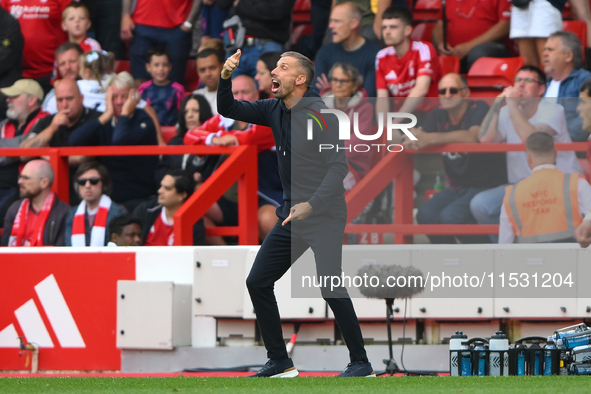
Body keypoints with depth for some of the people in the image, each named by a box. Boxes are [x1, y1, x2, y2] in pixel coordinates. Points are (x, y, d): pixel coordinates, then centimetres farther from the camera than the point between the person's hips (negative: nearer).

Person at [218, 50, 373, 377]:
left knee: (330, 288, -14)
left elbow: (338, 166, -20)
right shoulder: (275, 110, 8)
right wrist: (226, 77, -4)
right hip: (292, 215, 8)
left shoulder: (319, 114, -16)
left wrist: (311, 205, -29)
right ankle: (280, 363, 10)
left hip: (324, 215, -8)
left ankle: (361, 363, -4)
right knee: (257, 282, 4)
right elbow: (229, 109, 15)